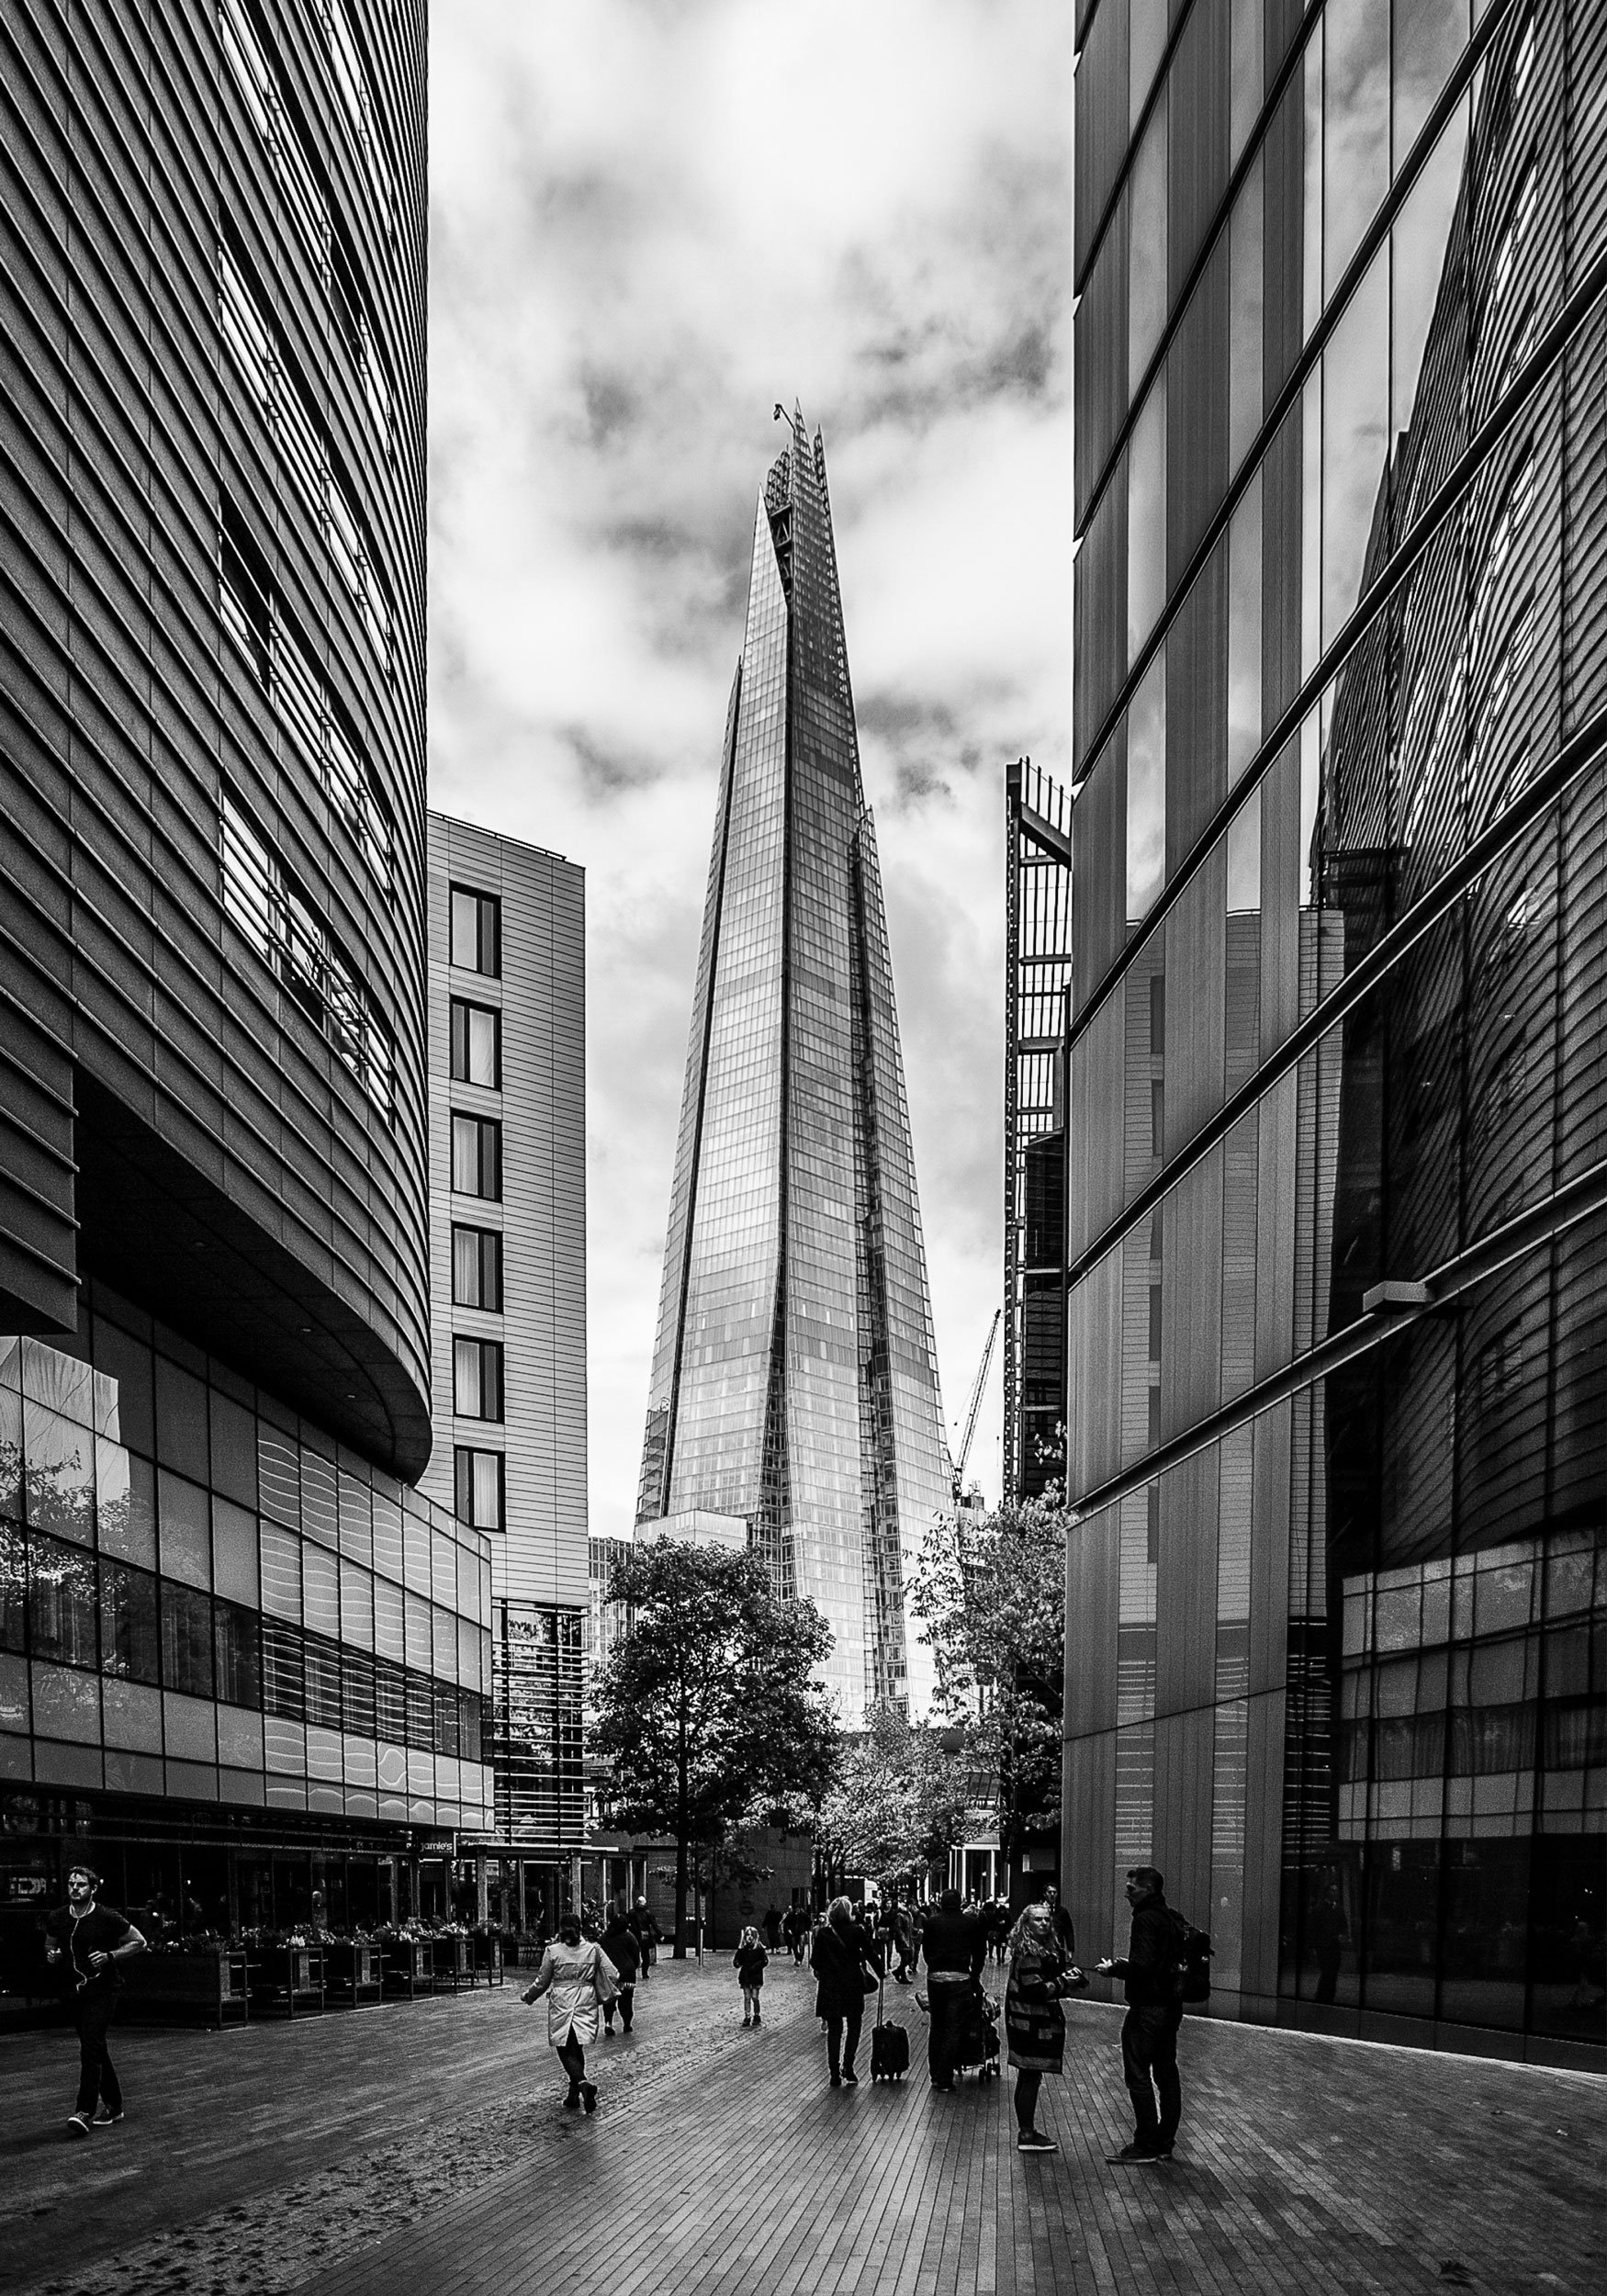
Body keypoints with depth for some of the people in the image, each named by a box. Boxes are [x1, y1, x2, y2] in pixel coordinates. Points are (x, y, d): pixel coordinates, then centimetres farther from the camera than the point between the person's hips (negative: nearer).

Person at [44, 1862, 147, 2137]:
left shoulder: (108, 1917, -11)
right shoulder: (56, 1919, 3)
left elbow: (139, 1942, -3)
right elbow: (50, 1946, 20)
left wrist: (110, 1956, -15)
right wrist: (52, 1956, -3)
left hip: (102, 1989, -6)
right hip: (74, 1991, 6)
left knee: (91, 2046, -17)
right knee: (96, 2048, 13)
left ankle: (85, 2112, -17)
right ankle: (113, 2106, 24)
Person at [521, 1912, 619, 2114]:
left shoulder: (553, 1951, -6)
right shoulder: (594, 1950, 0)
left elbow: (542, 1982, 1)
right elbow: (613, 1975, -2)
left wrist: (528, 1996, 20)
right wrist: (603, 1996, 16)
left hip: (561, 2004, -3)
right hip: (586, 2003, 3)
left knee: (565, 2050, 2)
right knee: (577, 2048, 16)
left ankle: (582, 2083, -21)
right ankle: (574, 2094, 18)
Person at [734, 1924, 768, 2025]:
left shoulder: (759, 1948, -4)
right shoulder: (742, 1948, 5)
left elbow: (765, 1961, -7)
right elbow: (736, 1960, 10)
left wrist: (755, 1967, -17)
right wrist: (738, 1964, -13)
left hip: (756, 1976, -3)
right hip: (745, 1977, 3)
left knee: (755, 1997, 1)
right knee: (746, 1997, 6)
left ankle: (756, 2017, 13)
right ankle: (747, 2017, 13)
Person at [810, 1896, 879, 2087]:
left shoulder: (822, 1932, -4)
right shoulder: (857, 1930, -6)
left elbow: (815, 1961, -3)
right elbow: (870, 1954, -4)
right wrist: (880, 1971, 11)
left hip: (829, 1985, 1)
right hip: (853, 1983, -1)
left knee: (834, 2029, 9)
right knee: (853, 2026, 14)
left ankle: (835, 2074, 9)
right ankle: (847, 2066, 1)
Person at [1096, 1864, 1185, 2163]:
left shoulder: (1146, 1919, -15)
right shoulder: (1170, 1917, 13)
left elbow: (1141, 1965, -24)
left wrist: (1112, 1969, -8)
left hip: (1147, 2007, -10)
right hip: (1170, 2006, 10)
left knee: (1138, 2075, -4)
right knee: (1167, 2075, 12)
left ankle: (1145, 2145, -3)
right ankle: (1164, 2143, 18)